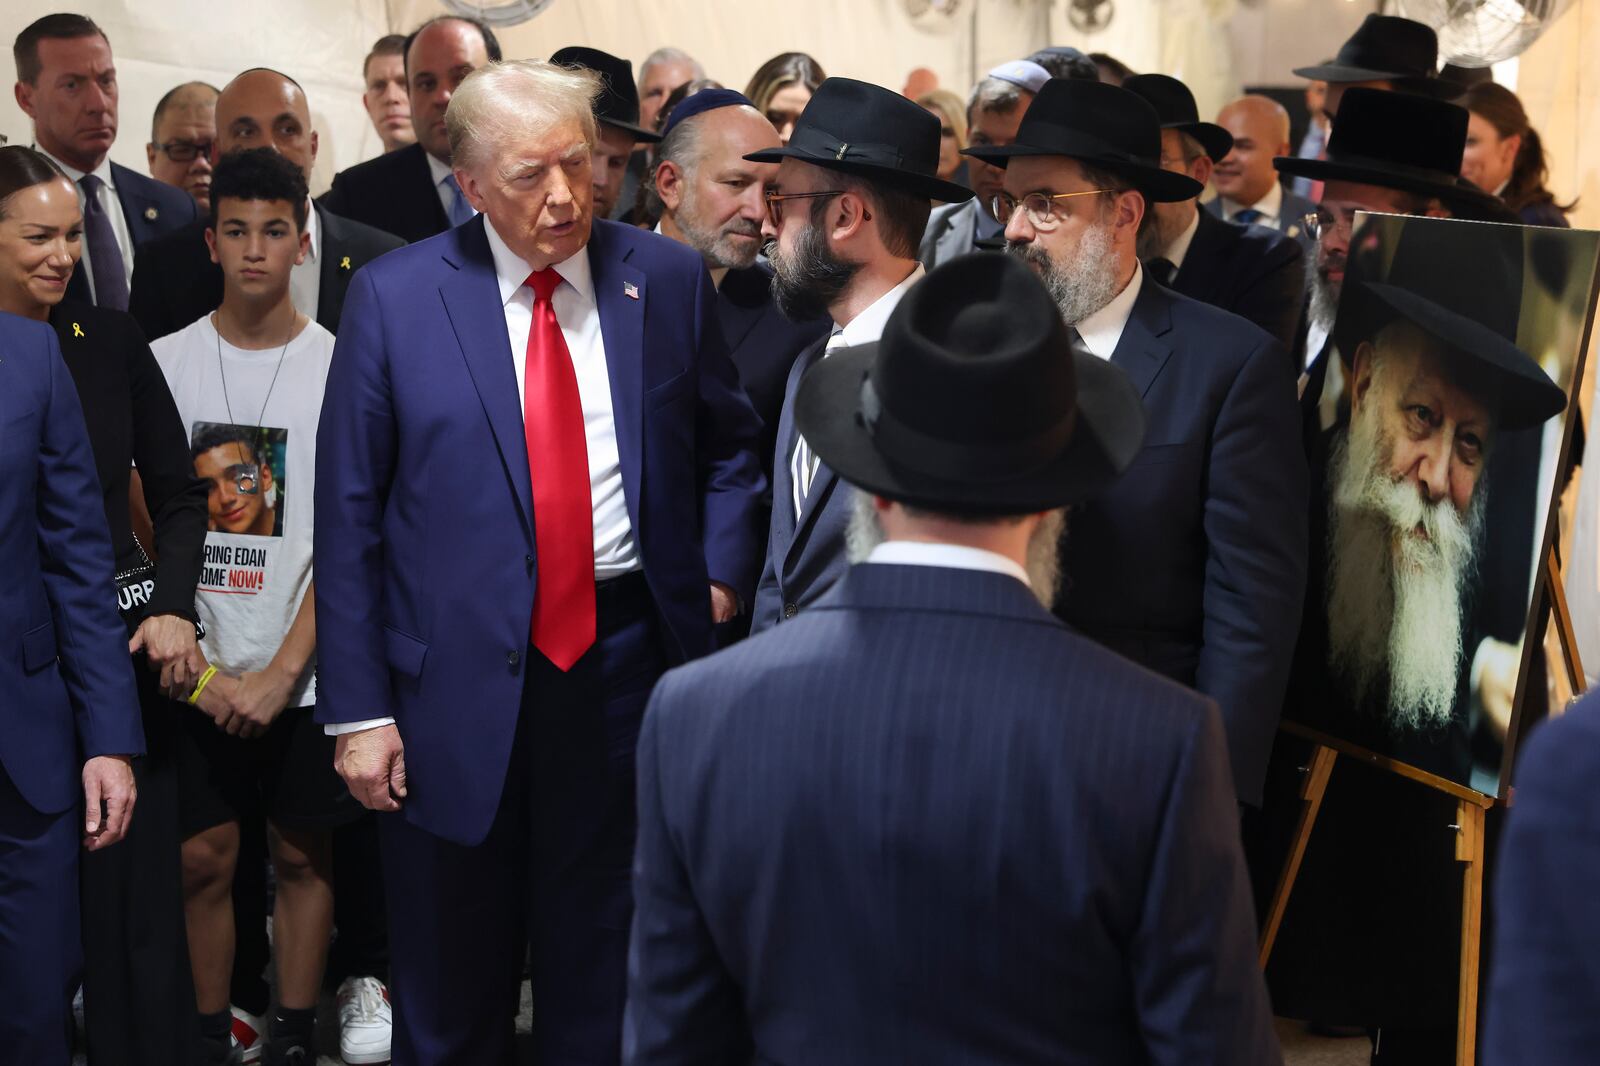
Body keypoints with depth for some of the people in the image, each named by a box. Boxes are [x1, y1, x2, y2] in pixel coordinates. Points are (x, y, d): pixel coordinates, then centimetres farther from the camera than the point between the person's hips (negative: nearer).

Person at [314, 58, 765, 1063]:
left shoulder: (668, 278, 2)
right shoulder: (394, 296, -4)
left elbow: (729, 447, 16)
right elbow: (348, 513, -3)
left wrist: (723, 575, -1)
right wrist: (358, 708, -6)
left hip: (629, 657, 2)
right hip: (458, 675, -1)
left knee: (604, 977, 14)